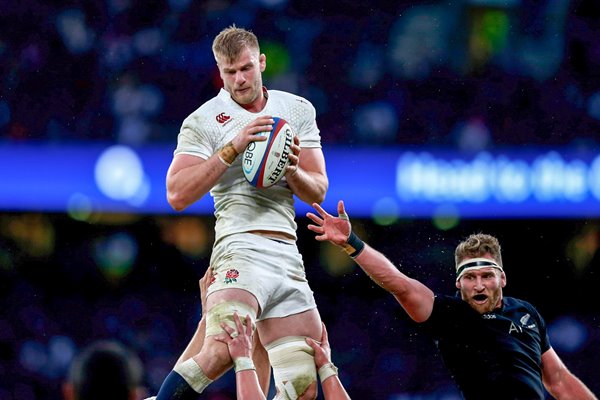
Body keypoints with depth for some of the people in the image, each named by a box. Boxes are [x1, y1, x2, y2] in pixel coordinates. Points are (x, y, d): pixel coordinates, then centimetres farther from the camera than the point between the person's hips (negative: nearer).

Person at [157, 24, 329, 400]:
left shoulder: (298, 111, 16)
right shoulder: (203, 122, 3)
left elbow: (318, 191, 16)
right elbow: (178, 195, -8)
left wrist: (292, 170, -6)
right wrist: (232, 149, -14)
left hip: (288, 256, 5)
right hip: (242, 249, -5)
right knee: (221, 352, -30)